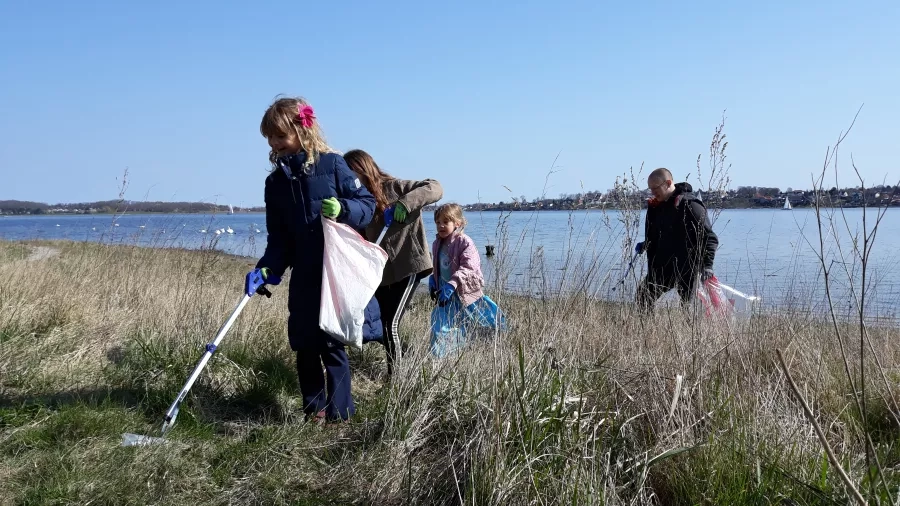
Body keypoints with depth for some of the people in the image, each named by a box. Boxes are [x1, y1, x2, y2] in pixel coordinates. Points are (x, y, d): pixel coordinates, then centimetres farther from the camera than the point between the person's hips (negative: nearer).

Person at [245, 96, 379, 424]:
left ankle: (339, 413, 9)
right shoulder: (276, 182, 8)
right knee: (304, 345, 9)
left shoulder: (332, 164, -5)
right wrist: (267, 269, -7)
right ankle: (314, 410, 23)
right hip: (303, 277, 5)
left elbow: (367, 204, -2)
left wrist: (342, 209, -21)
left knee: (332, 344, -2)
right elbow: (278, 238, 8)